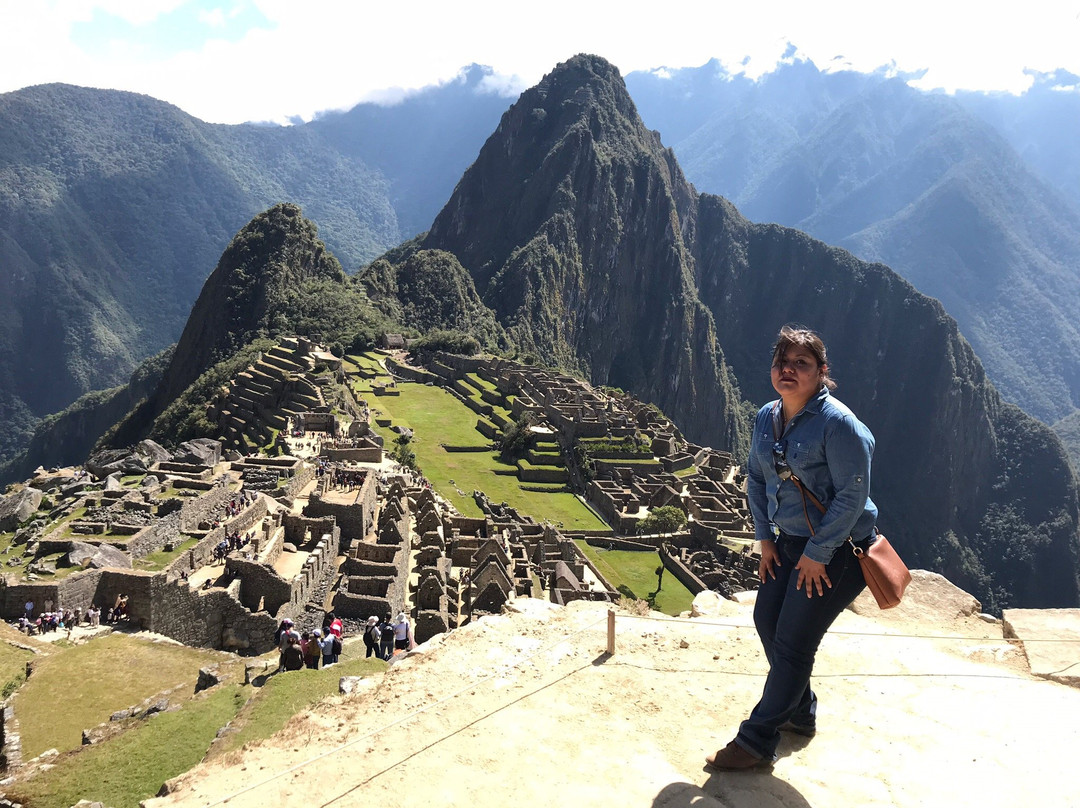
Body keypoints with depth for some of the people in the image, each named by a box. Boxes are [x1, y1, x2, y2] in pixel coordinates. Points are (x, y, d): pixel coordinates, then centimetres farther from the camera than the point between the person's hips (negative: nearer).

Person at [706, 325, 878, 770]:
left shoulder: (838, 423, -22)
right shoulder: (767, 418, 2)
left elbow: (852, 495, -21)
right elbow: (756, 478, 13)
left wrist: (818, 553, -18)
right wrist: (765, 537, 7)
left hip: (837, 550, -8)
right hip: (789, 541, 8)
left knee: (792, 643, -3)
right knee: (766, 618, 13)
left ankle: (756, 742, 11)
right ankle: (800, 712, 36)